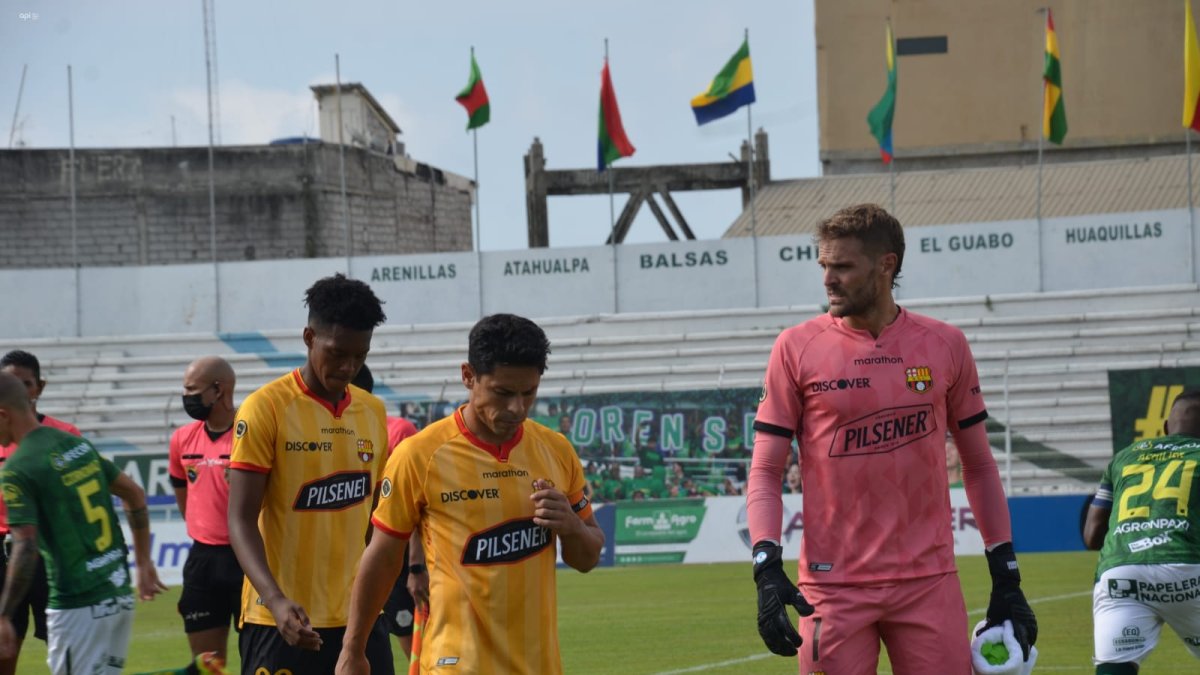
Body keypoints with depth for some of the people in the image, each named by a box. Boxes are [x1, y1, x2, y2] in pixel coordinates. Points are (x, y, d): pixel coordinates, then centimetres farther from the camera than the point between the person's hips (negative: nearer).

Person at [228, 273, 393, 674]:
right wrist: (276, 600, -26)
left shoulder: (372, 412, 10)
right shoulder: (266, 408, -8)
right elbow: (241, 520, -12)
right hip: (281, 622, -6)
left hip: (358, 616, 6)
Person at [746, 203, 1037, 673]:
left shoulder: (944, 346, 6)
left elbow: (979, 465, 13)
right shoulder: (797, 348, 1)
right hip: (832, 587, -1)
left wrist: (1006, 578, 9)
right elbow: (765, 471, 2)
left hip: (929, 580, 1)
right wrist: (767, 569, -12)